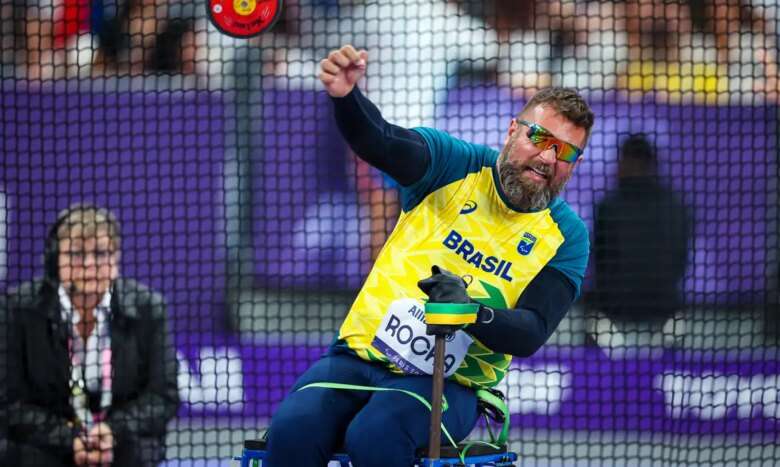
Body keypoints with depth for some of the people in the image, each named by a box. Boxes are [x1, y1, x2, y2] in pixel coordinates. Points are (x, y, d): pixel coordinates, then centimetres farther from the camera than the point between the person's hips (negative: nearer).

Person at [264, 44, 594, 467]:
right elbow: (379, 142, -17)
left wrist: (473, 312, -30)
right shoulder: (458, 165, 2)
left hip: (448, 384, -1)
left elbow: (531, 334, -8)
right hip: (361, 354, 2)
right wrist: (345, 96, -40)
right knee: (293, 428, -27)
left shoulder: (567, 235, 2)